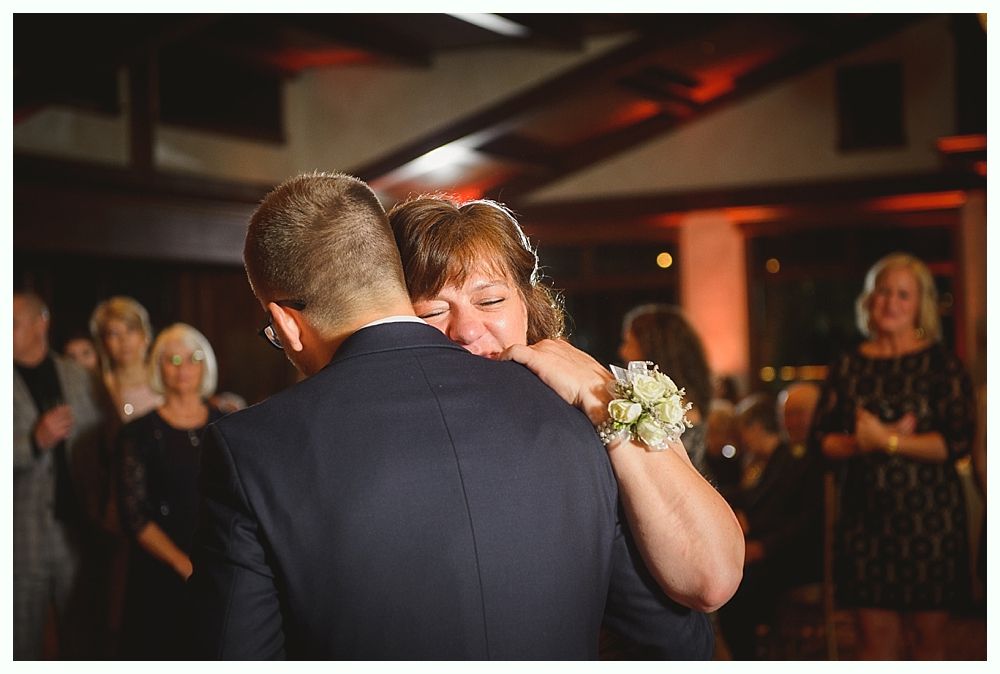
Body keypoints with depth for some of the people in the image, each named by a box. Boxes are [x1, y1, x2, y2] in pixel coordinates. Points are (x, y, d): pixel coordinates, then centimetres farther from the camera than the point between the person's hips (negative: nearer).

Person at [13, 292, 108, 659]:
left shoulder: (77, 376, 7)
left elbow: (100, 442, 12)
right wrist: (35, 442, -22)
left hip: (77, 528, 3)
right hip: (22, 537, -3)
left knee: (80, 636, 11)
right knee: (22, 642, 6)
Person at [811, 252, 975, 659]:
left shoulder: (940, 363, -1)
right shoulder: (848, 367, 9)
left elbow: (959, 440, -11)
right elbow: (822, 439, 4)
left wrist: (886, 441, -13)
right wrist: (862, 443, -15)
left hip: (929, 517, -2)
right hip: (865, 516, 3)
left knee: (929, 634, 4)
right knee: (874, 636, 4)